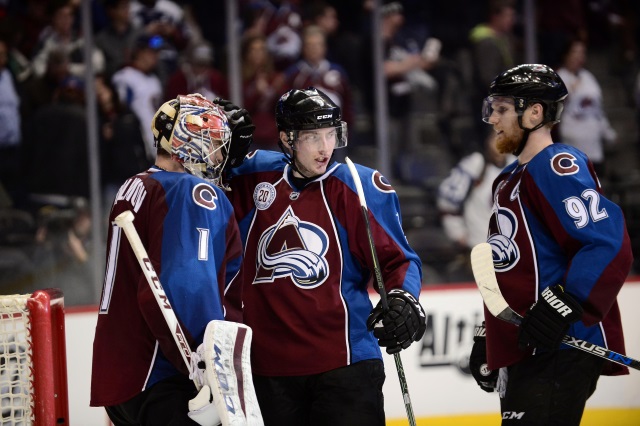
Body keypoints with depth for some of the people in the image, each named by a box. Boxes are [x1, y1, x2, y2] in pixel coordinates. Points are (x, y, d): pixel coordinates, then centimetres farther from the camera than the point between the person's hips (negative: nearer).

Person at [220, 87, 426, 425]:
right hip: (268, 366, 4)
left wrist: (403, 301, -19)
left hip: (343, 362, -4)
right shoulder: (253, 176, 4)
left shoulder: (362, 187, -3)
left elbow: (397, 258, 0)